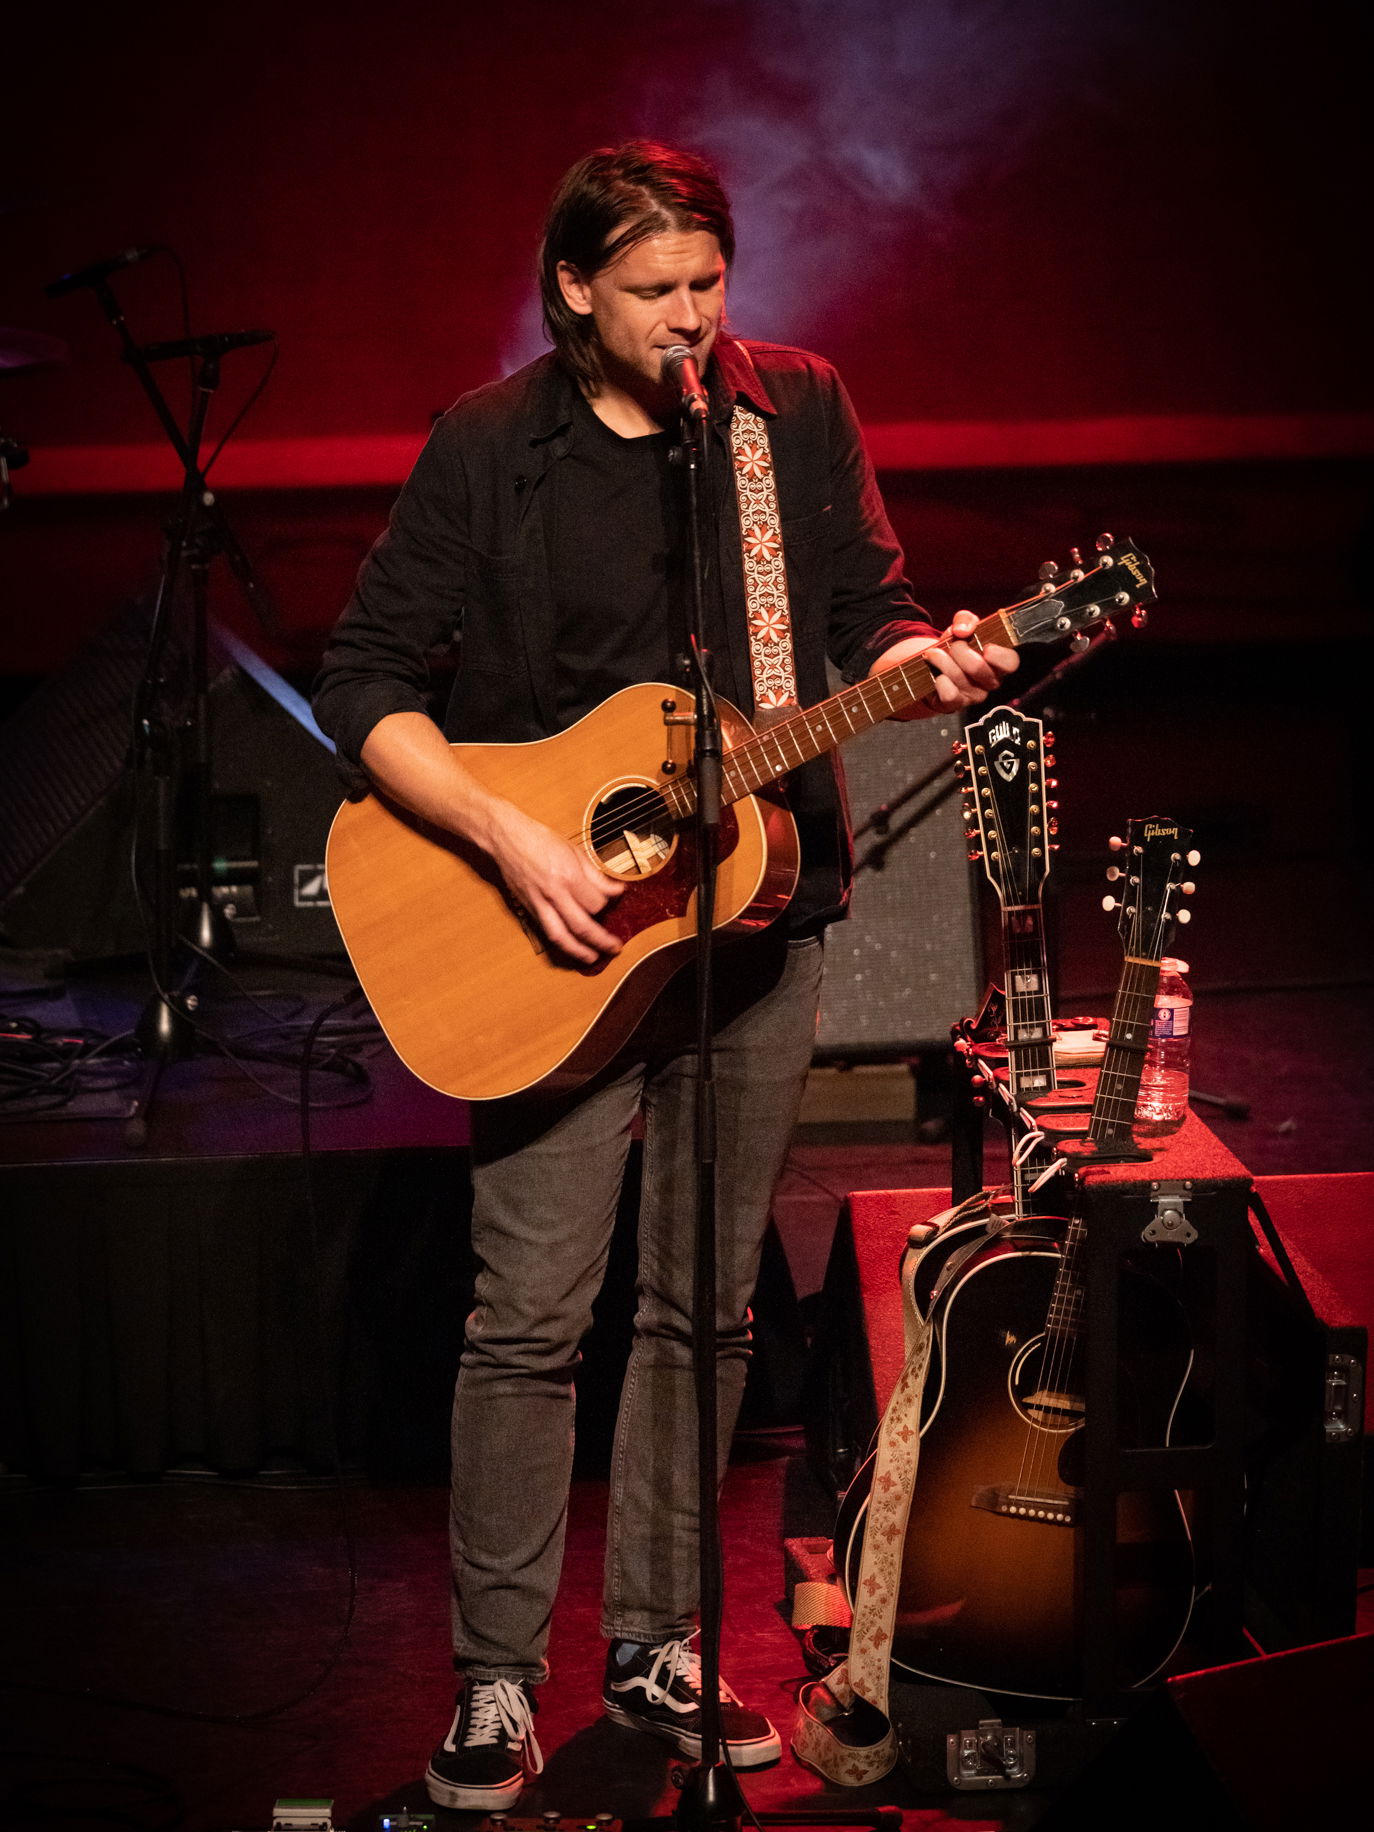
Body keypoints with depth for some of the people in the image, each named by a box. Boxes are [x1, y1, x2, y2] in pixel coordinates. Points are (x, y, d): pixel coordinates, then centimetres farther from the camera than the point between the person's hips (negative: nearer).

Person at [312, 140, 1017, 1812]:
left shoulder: (797, 414, 5)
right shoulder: (487, 451, -5)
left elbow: (865, 613, 11)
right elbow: (363, 686, -6)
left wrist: (926, 664, -12)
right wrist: (509, 839, -17)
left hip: (758, 907, 4)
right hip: (560, 927, -3)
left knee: (707, 1307, 10)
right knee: (532, 1313, -6)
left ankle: (656, 1648, 22)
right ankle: (495, 1680, 5)